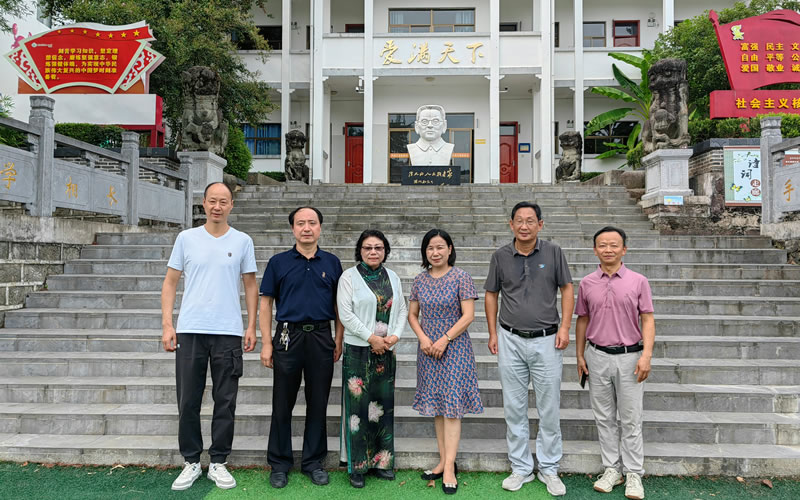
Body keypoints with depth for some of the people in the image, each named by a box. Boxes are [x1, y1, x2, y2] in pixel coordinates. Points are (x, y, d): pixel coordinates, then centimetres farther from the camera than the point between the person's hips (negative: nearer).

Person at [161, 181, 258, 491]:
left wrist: (251, 326, 2)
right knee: (188, 401, 6)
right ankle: (191, 462, 21)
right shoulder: (186, 238, 5)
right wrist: (167, 325, -1)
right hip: (190, 331, 0)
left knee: (225, 402, 6)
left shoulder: (242, 242, 5)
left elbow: (251, 286, 9)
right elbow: (170, 283, 7)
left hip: (228, 332, 0)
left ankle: (218, 463, 19)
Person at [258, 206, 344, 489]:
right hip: (288, 336, -1)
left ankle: (313, 461, 22)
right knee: (282, 403, 6)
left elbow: (339, 305, 10)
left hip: (321, 338, 1)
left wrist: (338, 340, 3)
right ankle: (279, 463, 20)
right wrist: (266, 343, -4)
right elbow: (265, 304, 3)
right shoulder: (278, 262, 3)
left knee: (318, 402, 8)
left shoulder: (332, 263, 6)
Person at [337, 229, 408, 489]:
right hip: (358, 350, -4)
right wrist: (371, 337, -14)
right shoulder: (349, 277, -4)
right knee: (359, 406, -1)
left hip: (386, 350, 4)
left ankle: (381, 461, 22)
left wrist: (395, 336, -7)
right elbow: (346, 314, -11)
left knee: (384, 405, 9)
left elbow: (402, 310, 10)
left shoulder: (393, 278, 10)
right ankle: (357, 466, 10)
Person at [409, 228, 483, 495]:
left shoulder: (461, 277, -6)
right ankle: (443, 461, 20)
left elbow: (468, 315, -10)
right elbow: (412, 315, 11)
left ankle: (449, 468, -2)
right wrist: (422, 338, -5)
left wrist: (445, 339, -15)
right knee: (435, 407, 10)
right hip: (428, 350, 5)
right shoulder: (420, 280, 7)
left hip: (454, 348, -5)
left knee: (451, 407, -6)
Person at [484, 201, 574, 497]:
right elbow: (491, 294, 9)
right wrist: (492, 334, 5)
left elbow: (567, 289, 3)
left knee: (549, 409, 6)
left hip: (546, 340, -1)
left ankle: (549, 469, 22)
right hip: (510, 341, 1)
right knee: (514, 409, 8)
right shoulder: (501, 256, 2)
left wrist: (564, 328, -6)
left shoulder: (553, 253, -2)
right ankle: (521, 469, 22)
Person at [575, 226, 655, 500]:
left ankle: (634, 473, 15)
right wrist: (579, 355, 7)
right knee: (604, 417, 10)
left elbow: (648, 320, -3)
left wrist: (646, 355, -13)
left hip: (629, 357, -2)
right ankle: (612, 469, 22)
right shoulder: (586, 283, 4)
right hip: (597, 357, 2)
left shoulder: (638, 281, -2)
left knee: (631, 419, 4)